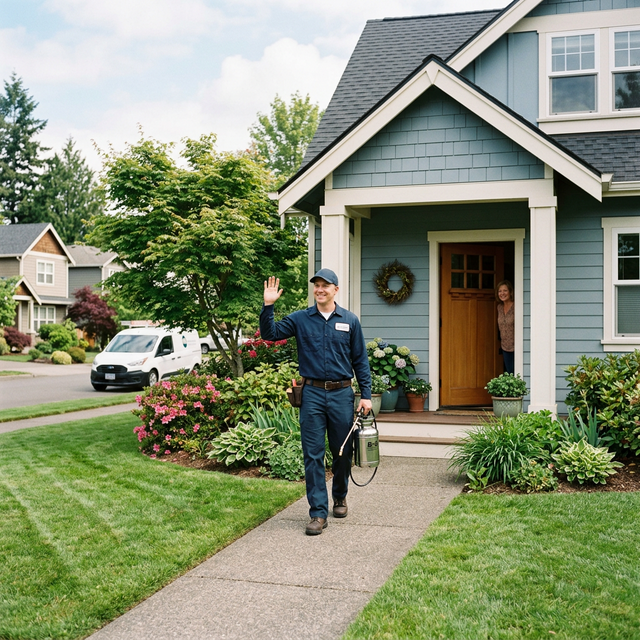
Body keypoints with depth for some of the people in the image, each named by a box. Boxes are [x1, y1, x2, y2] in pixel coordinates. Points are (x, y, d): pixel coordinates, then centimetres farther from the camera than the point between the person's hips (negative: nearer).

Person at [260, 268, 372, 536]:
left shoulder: (350, 321, 5)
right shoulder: (300, 319, 4)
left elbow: (360, 360, 6)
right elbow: (270, 333, -3)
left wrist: (366, 395, 1)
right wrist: (268, 306, -17)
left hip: (342, 394, 1)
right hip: (312, 394, 0)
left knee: (343, 452, 11)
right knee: (313, 455, -1)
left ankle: (340, 497, 35)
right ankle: (318, 513, 4)